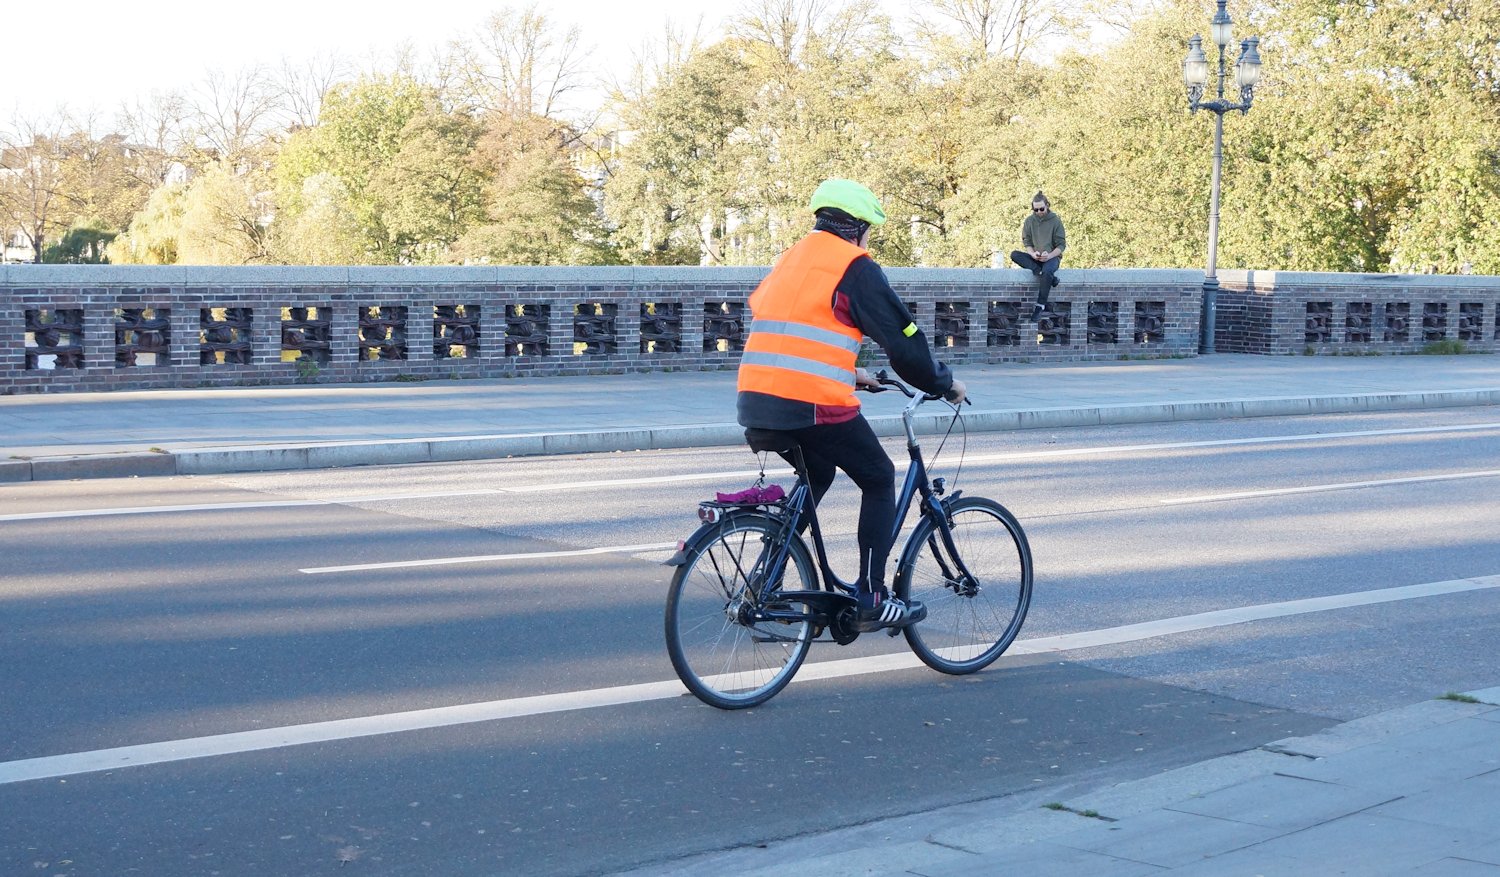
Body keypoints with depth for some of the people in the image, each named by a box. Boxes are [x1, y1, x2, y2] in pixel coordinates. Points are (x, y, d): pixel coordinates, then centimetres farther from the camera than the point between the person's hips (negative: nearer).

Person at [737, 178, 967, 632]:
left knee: (816, 475, 29)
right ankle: (871, 599, 9)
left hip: (756, 402, 8)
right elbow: (902, 338, -2)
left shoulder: (791, 259, 22)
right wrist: (945, 384, 11)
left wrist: (848, 373, 38)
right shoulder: (853, 266, -2)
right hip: (813, 405, -8)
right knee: (880, 480, 11)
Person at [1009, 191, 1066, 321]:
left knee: (1047, 271, -39)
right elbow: (1026, 242, 4)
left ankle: (1040, 305, -35)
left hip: (1052, 257, -4)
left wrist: (1049, 256, -22)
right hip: (1034, 258, 4)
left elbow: (1061, 245, -4)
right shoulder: (1029, 221, 5)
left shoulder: (1055, 221, -3)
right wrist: (1033, 253, -18)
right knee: (1014, 254, -24)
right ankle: (1042, 273, -34)